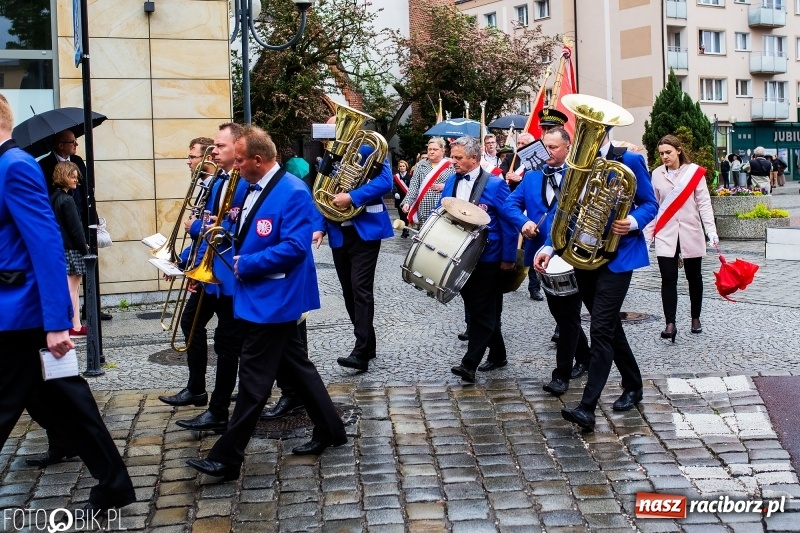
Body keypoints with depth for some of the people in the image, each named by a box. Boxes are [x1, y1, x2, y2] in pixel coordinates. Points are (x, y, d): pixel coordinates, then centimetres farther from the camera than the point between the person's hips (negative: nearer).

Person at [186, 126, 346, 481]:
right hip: (260, 296, 10)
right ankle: (329, 430, 29)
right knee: (296, 364, 17)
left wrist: (245, 264, -21)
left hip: (272, 300, -10)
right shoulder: (252, 189, 10)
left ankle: (227, 458, 2)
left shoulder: (293, 193, -18)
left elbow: (295, 246, -25)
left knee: (254, 378, -4)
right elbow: (248, 235, 21)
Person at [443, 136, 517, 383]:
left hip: (487, 260, -6)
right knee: (475, 309, 14)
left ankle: (469, 364, -4)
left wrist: (508, 258, -11)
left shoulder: (495, 184, -11)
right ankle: (497, 355, 28)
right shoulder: (451, 182, 7)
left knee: (483, 312, -1)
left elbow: (509, 223, -10)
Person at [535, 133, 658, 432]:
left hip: (617, 256, -5)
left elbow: (649, 204, -1)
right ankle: (633, 385, 36)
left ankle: (587, 408, -13)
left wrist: (632, 223, -22)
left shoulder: (629, 162, -6)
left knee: (601, 329, -12)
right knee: (609, 325, 16)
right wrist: (549, 246, -9)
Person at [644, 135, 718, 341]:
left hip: (690, 233, -1)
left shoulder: (694, 171, -5)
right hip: (666, 235, 1)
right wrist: (647, 233, 5)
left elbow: (704, 203, -4)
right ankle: (670, 324, -7)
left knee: (694, 277, 11)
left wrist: (711, 230, -12)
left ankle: (695, 318, 26)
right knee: (668, 278, -5)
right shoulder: (657, 174, 2)